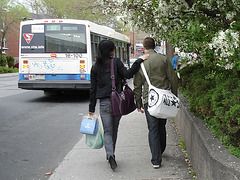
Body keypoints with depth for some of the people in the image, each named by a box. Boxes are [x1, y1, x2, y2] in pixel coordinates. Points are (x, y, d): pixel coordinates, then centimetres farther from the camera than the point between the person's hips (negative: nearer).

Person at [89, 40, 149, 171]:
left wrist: (92, 108, 8)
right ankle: (111, 155, 26)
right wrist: (139, 61, -10)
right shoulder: (116, 62, -5)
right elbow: (128, 74, -14)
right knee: (114, 130, 15)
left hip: (104, 103, 1)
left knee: (108, 131, 4)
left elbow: (93, 89, 4)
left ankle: (110, 155, -18)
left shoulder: (95, 67, 4)